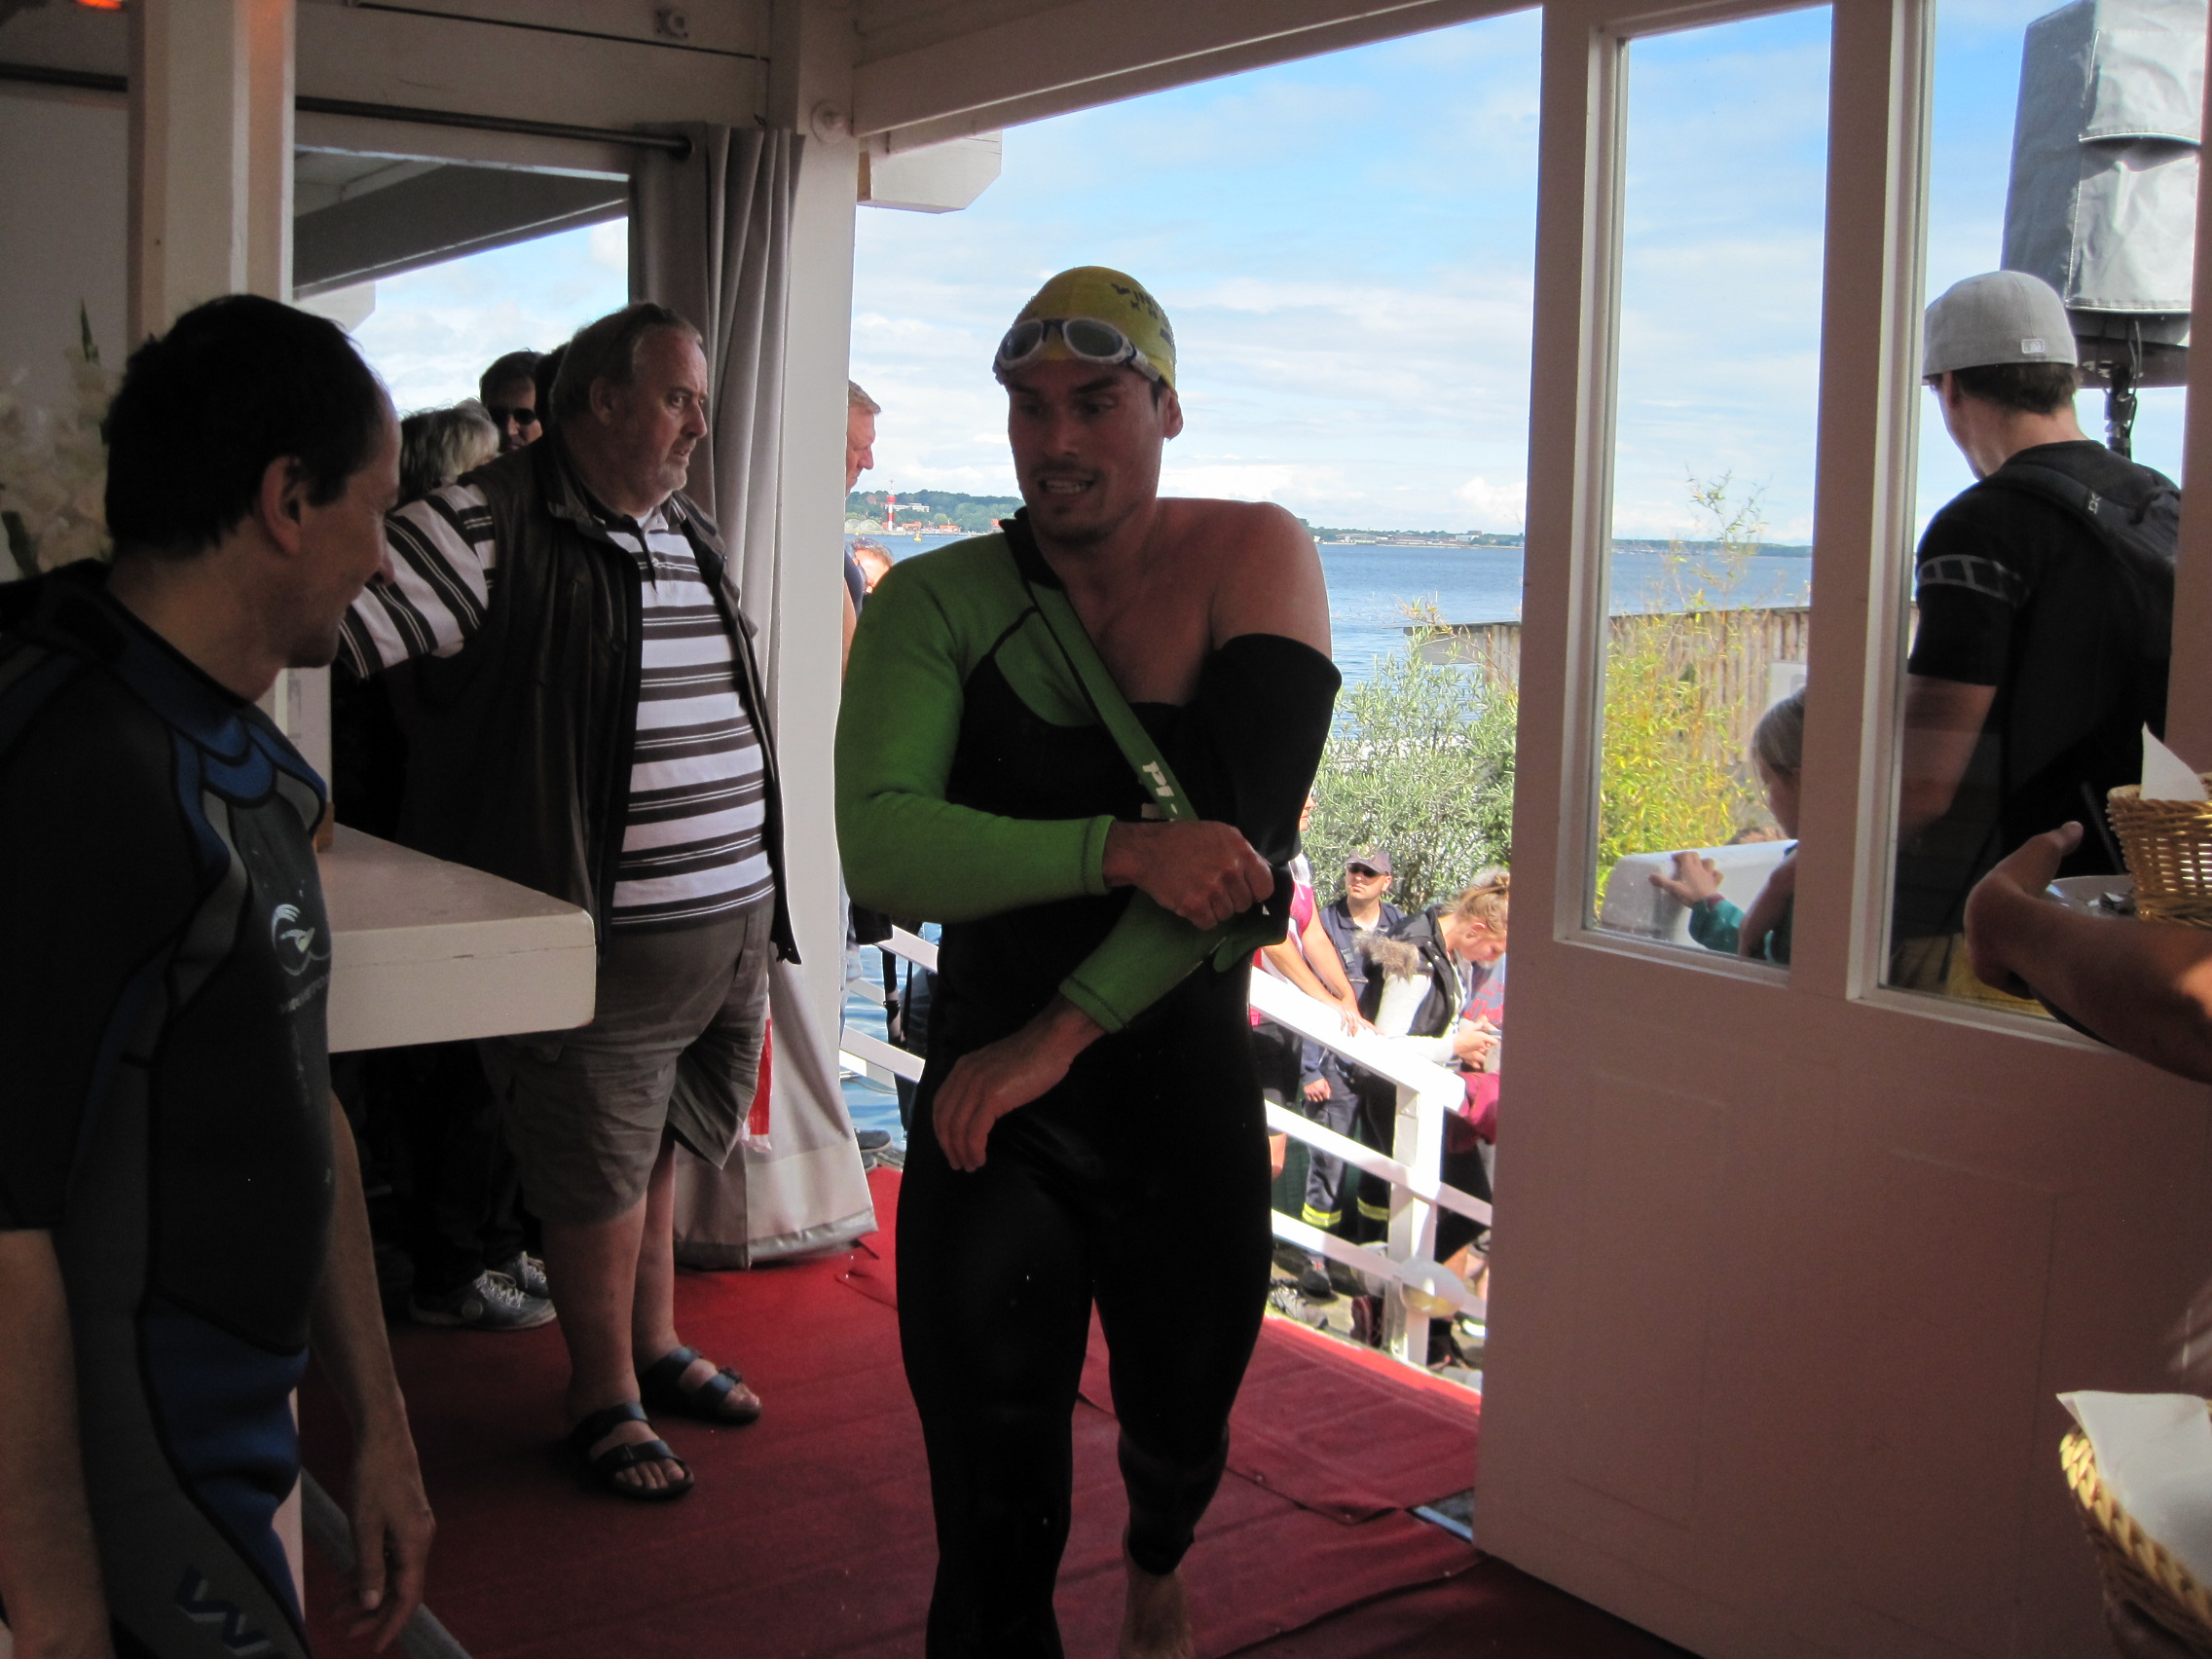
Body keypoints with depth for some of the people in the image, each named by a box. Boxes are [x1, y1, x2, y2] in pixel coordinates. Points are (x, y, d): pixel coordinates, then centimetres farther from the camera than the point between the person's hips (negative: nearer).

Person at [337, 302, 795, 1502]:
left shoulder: (696, 539, 13)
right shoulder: (489, 529, -13)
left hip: (733, 927, 7)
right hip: (606, 945, -7)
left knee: (658, 1149, 21)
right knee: (602, 1178, 6)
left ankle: (655, 1347, 39)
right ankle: (605, 1398, 25)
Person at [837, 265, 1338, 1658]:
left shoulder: (1254, 557, -8)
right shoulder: (936, 602, -8)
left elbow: (1249, 846, -19)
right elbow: (883, 851, -22)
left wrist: (1061, 1030, -24)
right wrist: (1123, 850, -35)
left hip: (1190, 1092, 1)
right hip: (995, 1097, -1)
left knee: (1182, 1439, 23)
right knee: (994, 1535, -2)